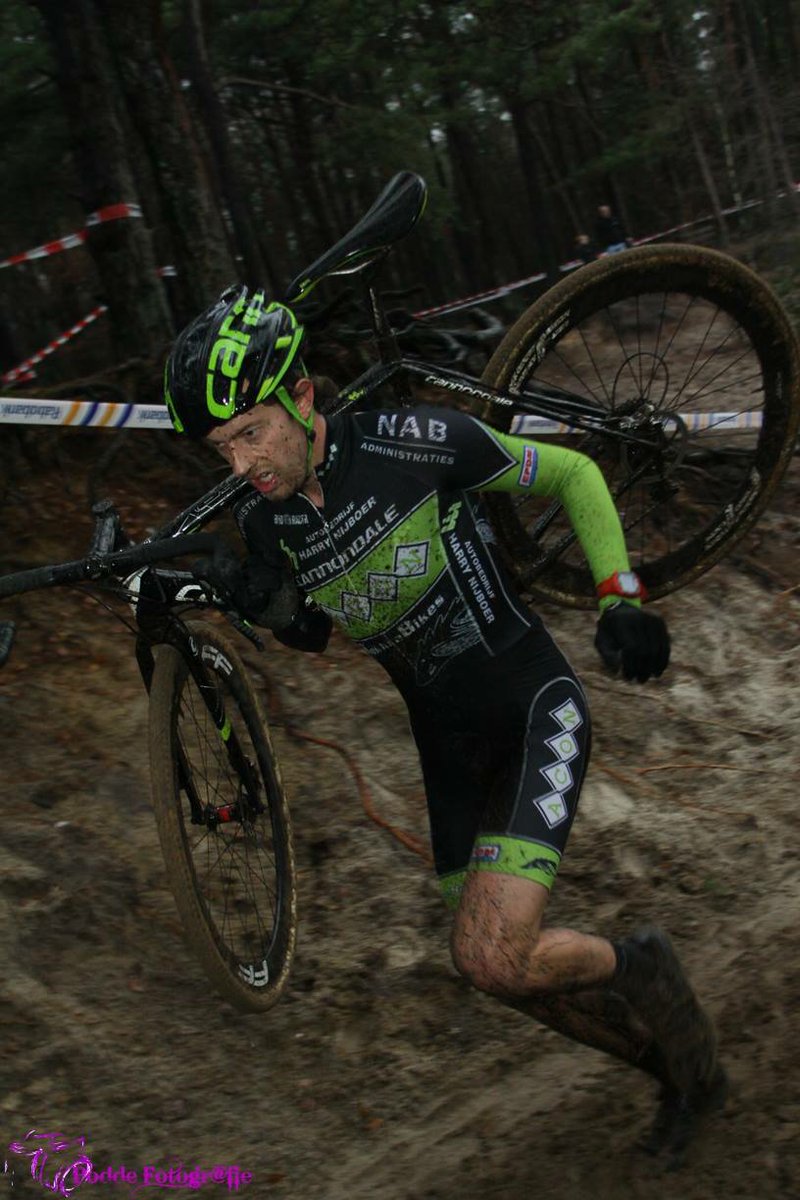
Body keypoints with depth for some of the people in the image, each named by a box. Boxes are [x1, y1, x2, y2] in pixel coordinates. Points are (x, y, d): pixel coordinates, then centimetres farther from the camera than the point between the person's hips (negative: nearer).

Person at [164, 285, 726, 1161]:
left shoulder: (416, 443, -21)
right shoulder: (265, 518, -6)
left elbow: (573, 474, -6)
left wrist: (621, 599, -15)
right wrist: (268, 607, -9)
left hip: (534, 712, -6)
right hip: (450, 745, 6)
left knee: (494, 957, -23)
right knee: (512, 969, 12)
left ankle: (638, 969, 9)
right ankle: (684, 1069, 37)